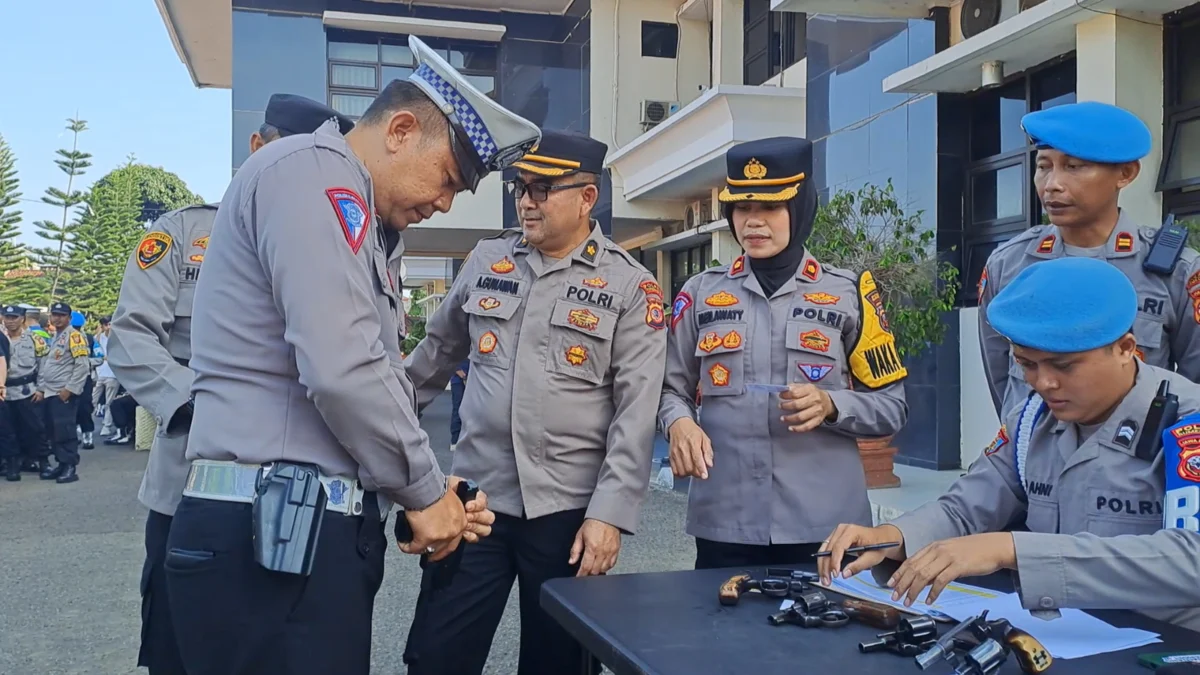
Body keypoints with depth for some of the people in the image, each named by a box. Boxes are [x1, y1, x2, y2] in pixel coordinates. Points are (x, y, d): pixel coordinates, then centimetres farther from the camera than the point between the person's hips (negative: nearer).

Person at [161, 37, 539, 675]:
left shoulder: (364, 227, 22)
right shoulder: (311, 171, -10)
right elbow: (342, 372, -21)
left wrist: (433, 496, 14)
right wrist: (425, 491, -7)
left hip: (316, 529, 10)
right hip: (272, 534, -10)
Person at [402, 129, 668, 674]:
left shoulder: (630, 287, -3)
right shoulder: (487, 260, 8)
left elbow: (636, 414, -8)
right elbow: (436, 350, 22)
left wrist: (609, 513, -14)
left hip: (569, 509, -3)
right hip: (474, 498, 3)